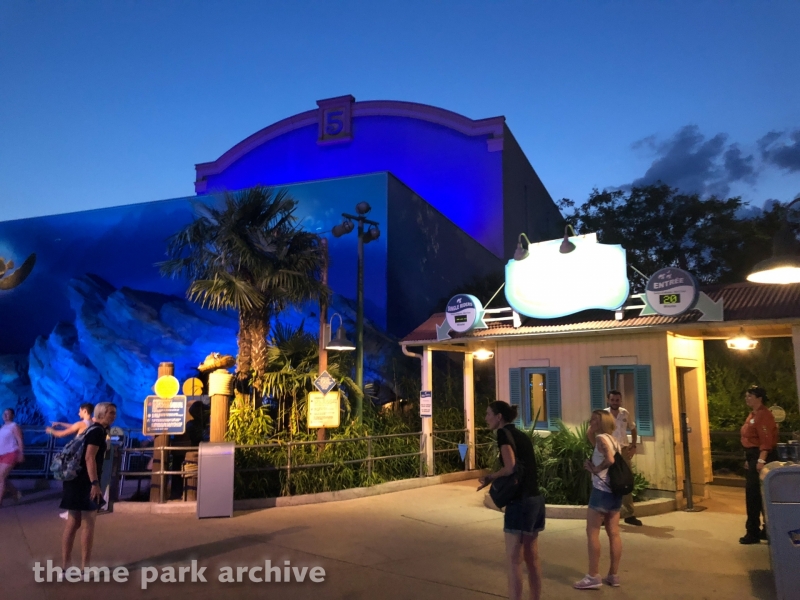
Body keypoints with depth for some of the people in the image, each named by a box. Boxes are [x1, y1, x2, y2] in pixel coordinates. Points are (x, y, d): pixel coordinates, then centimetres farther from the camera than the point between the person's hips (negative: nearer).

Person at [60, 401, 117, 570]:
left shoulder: (94, 429, 18)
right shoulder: (98, 431, -12)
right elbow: (89, 458, -23)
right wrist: (95, 484, -28)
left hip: (78, 481, 10)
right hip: (85, 482, -10)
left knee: (73, 523, 12)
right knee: (88, 525, -3)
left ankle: (65, 567, 17)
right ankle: (85, 569, 2)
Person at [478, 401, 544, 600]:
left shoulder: (504, 433, -8)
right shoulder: (522, 435, 15)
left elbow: (510, 468, -18)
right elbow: (522, 468, 13)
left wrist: (490, 477, -3)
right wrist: (494, 478, 8)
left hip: (520, 501, -8)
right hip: (534, 499, 8)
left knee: (514, 559, -1)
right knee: (531, 557, 15)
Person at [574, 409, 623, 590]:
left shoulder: (601, 438, -12)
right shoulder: (613, 440, 14)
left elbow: (609, 460, -27)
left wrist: (595, 469, -13)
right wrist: (595, 467, 3)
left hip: (602, 490, -9)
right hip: (615, 490, 9)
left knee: (592, 532, -1)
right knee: (614, 533, 11)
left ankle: (593, 577, 2)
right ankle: (614, 575, 17)